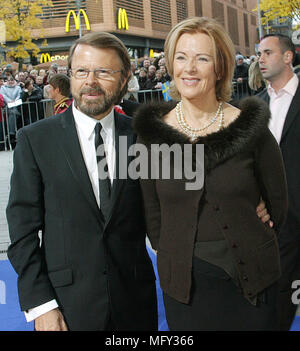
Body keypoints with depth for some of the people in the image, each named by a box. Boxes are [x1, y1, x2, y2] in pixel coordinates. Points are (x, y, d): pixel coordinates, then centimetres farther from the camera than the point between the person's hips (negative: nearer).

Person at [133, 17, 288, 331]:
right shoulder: (151, 134, -3)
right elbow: (152, 215, 4)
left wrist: (246, 245, 8)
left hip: (251, 279, 0)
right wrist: (177, 256, 4)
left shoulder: (250, 128, -6)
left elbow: (277, 204, 4)